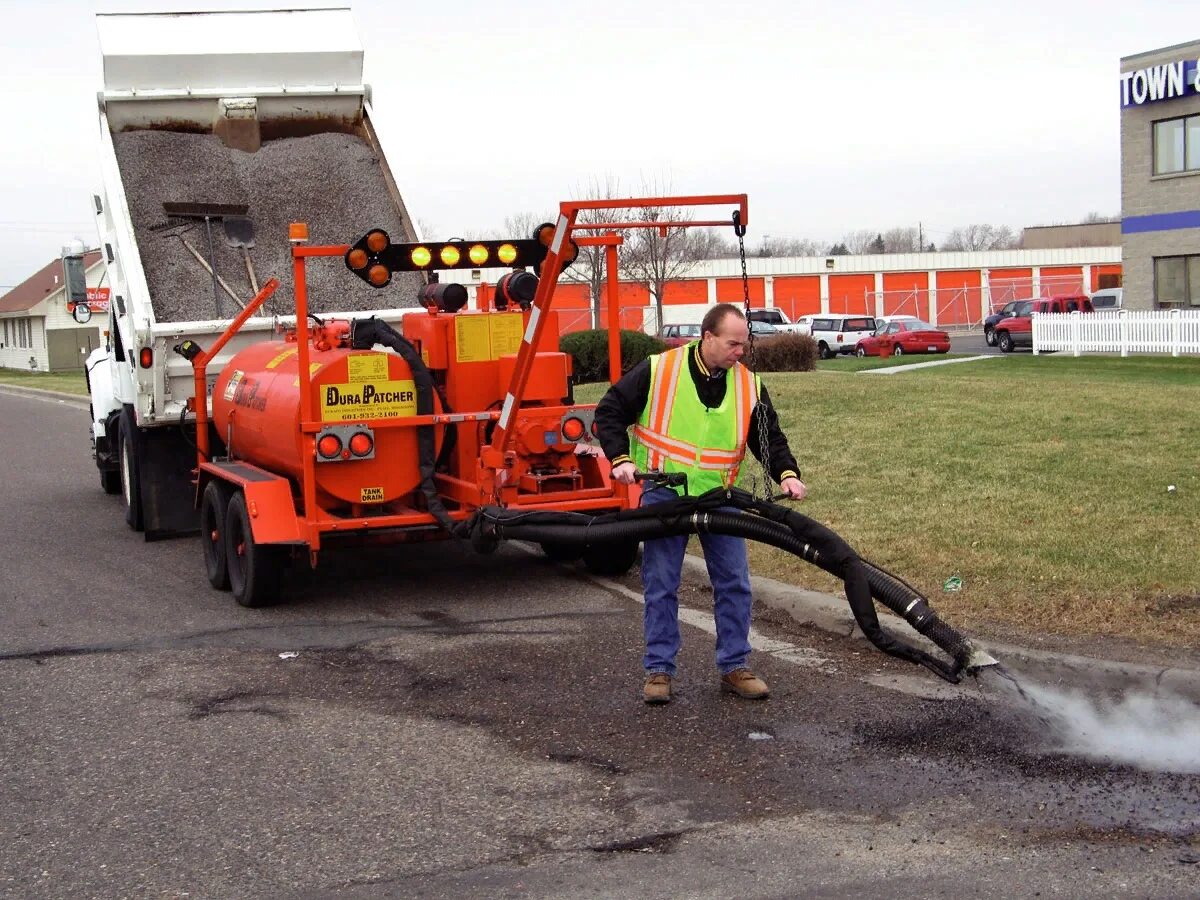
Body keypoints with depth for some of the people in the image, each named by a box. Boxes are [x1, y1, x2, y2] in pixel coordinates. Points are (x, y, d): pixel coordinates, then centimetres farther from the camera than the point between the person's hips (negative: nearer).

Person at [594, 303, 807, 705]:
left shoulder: (748, 384, -1)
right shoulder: (657, 371, -11)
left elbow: (769, 437, 5)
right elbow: (609, 412, -4)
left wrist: (786, 473, -13)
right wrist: (620, 458, -16)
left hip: (720, 496, 3)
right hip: (664, 495, -3)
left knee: (734, 582, 4)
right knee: (661, 585, 1)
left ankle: (734, 667, 16)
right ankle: (658, 669, 12)